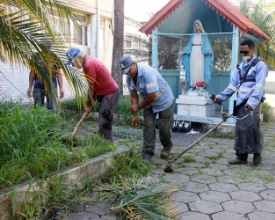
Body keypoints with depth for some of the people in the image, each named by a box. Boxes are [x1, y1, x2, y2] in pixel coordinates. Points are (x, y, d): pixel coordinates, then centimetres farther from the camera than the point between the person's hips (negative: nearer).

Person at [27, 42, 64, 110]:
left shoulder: (54, 57, 4)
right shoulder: (36, 56, 5)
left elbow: (58, 73, 5)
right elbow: (32, 72, 12)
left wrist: (61, 88, -2)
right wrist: (30, 87, 8)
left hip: (51, 86, -1)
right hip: (38, 86, 1)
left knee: (53, 109, -4)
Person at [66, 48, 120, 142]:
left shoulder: (89, 64, -22)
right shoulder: (88, 61, 7)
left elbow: (91, 88, -16)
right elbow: (93, 87, 10)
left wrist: (88, 105, -5)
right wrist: (91, 101, 9)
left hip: (110, 93, -10)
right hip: (106, 93, 10)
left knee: (104, 122, -8)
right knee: (103, 121, 15)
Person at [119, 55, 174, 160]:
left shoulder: (147, 72, -34)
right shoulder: (129, 78, -11)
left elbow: (152, 95, -34)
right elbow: (134, 96, -2)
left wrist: (138, 106, -21)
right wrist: (134, 115, -7)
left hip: (163, 100, -6)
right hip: (149, 103, 6)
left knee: (164, 127, 1)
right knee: (148, 126, -3)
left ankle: (167, 146, 28)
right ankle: (148, 151, 7)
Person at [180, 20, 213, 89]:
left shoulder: (204, 35, 6)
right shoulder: (192, 35, 15)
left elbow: (207, 44, -2)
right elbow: (189, 45, 14)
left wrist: (209, 50, -21)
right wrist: (183, 51, 2)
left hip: (200, 53, -3)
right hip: (193, 53, 3)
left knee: (200, 68, -9)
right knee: (193, 68, -2)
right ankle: (193, 84, -2)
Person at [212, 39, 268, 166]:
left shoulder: (259, 65, -4)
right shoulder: (240, 66, 18)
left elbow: (259, 86, -16)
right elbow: (233, 85, 17)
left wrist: (252, 102, -28)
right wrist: (221, 96, 7)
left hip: (252, 104, -6)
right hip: (241, 103, 6)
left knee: (254, 129, -1)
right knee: (240, 130, 6)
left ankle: (257, 154, 16)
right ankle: (241, 156, 14)